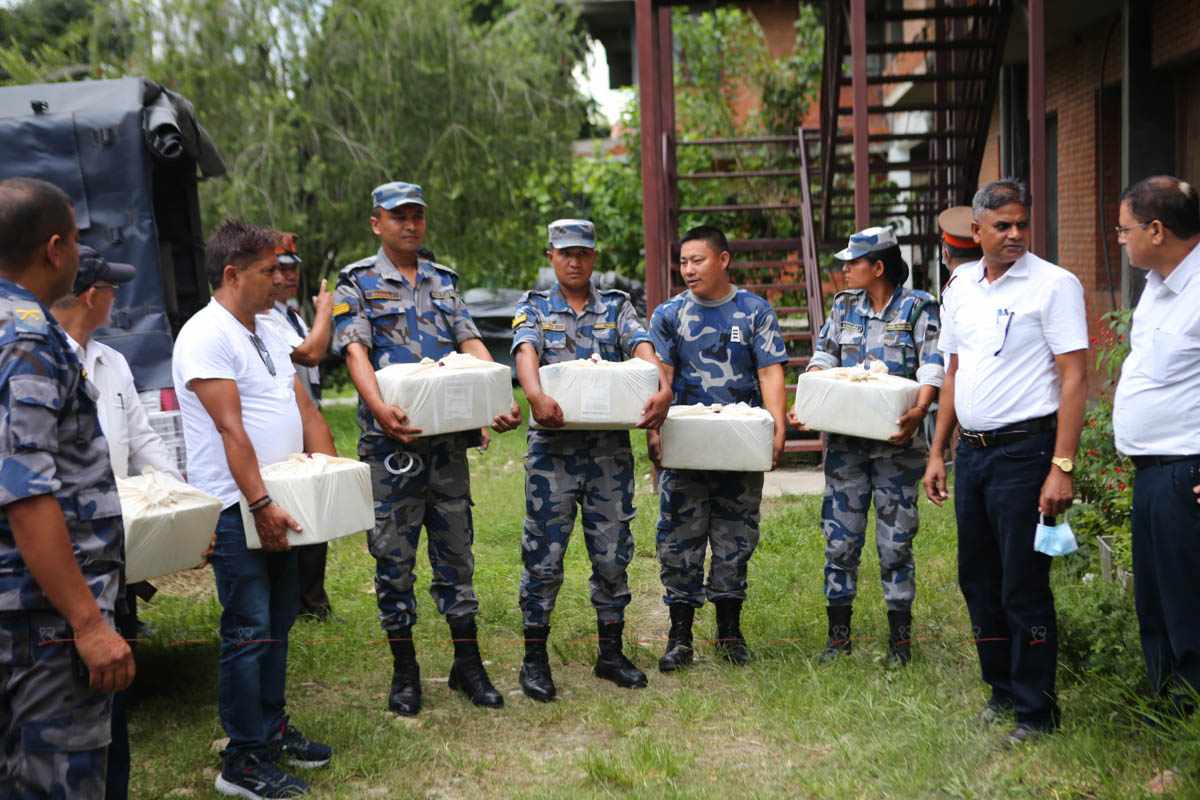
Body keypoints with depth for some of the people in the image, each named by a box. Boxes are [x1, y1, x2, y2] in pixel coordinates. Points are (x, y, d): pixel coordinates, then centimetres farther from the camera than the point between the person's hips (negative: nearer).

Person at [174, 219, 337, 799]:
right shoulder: (207, 335, -14)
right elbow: (231, 429, -20)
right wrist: (260, 506, -24)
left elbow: (306, 412, 14)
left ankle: (273, 729, 29)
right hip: (236, 507, -9)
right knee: (249, 631, -4)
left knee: (278, 621, 16)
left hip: (276, 504, 9)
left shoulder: (267, 335, 15)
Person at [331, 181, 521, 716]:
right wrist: (379, 407, -31)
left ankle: (468, 665, 20)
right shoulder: (357, 284, 2)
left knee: (456, 550, 9)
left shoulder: (444, 282, 16)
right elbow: (355, 352, -12)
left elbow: (472, 344, 6)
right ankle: (404, 672, 15)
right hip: (392, 439, -4)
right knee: (394, 556, 3)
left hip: (449, 437, 4)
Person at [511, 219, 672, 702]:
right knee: (544, 557, 2)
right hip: (553, 448, -2)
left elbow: (642, 348, -8)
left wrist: (663, 388, -30)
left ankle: (611, 653, 23)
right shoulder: (534, 309, 6)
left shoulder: (616, 308, 10)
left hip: (610, 449, 2)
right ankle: (534, 659, 15)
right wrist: (535, 394, -37)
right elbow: (525, 352, -15)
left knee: (612, 556, 9)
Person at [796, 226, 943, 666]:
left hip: (896, 442, -4)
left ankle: (900, 638, 16)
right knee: (839, 537, 7)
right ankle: (838, 633, 18)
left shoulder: (917, 308, -3)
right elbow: (823, 357, 11)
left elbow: (933, 368, -13)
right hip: (845, 439, 4)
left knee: (895, 539, 3)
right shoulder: (845, 305, 12)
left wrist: (919, 411, -31)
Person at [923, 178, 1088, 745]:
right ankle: (1002, 692, 29)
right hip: (971, 450, 7)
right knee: (978, 581, 14)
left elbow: (1075, 378, -13)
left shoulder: (1053, 284, -9)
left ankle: (1036, 712, 11)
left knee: (1023, 586, -3)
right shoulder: (961, 286, 11)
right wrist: (938, 452, 14)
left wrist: (1062, 467, -19)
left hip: (1024, 449, -7)